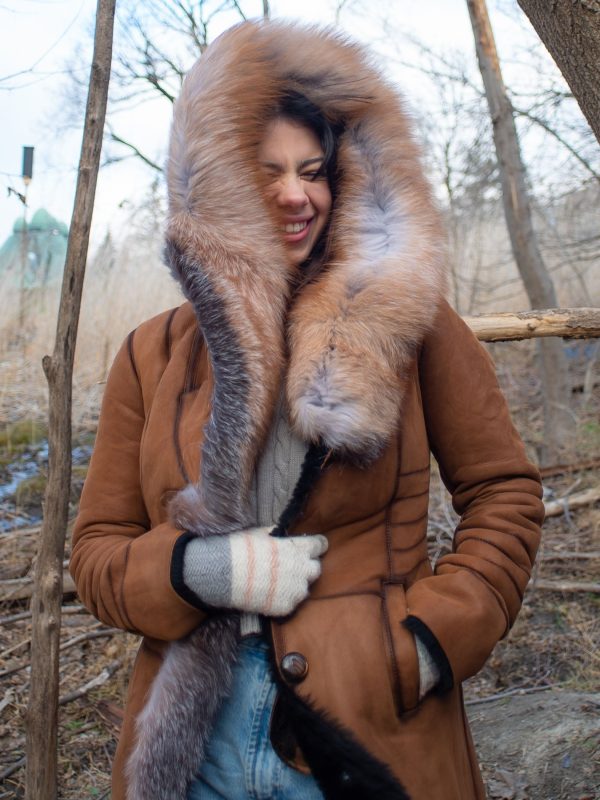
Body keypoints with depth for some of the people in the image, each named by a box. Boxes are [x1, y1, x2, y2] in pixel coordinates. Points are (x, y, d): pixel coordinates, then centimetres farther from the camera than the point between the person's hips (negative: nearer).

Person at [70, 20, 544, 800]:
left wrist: (430, 640, -10)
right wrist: (202, 571, -14)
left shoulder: (405, 320, -1)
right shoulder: (153, 354, 3)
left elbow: (506, 497, 2)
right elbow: (96, 551, 5)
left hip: (376, 736, -1)